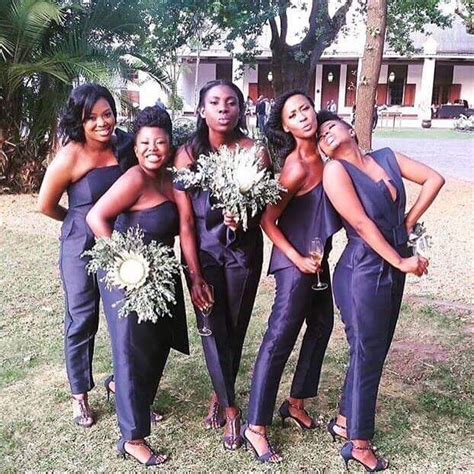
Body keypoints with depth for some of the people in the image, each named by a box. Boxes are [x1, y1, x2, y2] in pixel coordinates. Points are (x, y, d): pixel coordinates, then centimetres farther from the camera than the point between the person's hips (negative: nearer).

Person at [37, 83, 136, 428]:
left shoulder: (125, 145, -5)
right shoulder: (71, 156, -18)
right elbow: (46, 205, -6)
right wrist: (83, 220, 8)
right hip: (83, 248, -4)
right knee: (82, 321, 8)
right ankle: (80, 396, 27)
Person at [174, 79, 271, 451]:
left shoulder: (254, 151, -4)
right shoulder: (188, 153, -3)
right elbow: (184, 215, -4)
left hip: (244, 251, 0)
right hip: (203, 250, 0)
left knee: (235, 327, 10)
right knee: (213, 328, 2)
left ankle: (220, 393, 34)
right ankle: (230, 408, 17)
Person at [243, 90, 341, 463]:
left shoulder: (321, 154, 2)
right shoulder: (297, 167, -21)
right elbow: (268, 220, -18)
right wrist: (297, 259, -19)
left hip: (319, 254, 9)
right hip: (295, 259, -9)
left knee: (322, 325, 18)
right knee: (280, 337, -5)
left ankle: (296, 403, 34)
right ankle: (256, 427, 5)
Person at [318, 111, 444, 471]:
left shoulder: (387, 157, 8)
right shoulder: (335, 170, -10)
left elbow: (434, 179, 10)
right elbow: (362, 224, -16)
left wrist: (409, 223, 2)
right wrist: (402, 262, -12)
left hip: (392, 272, 7)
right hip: (363, 273, -7)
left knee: (375, 351, 16)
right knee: (367, 355, 3)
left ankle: (345, 421, 35)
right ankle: (359, 444, 20)